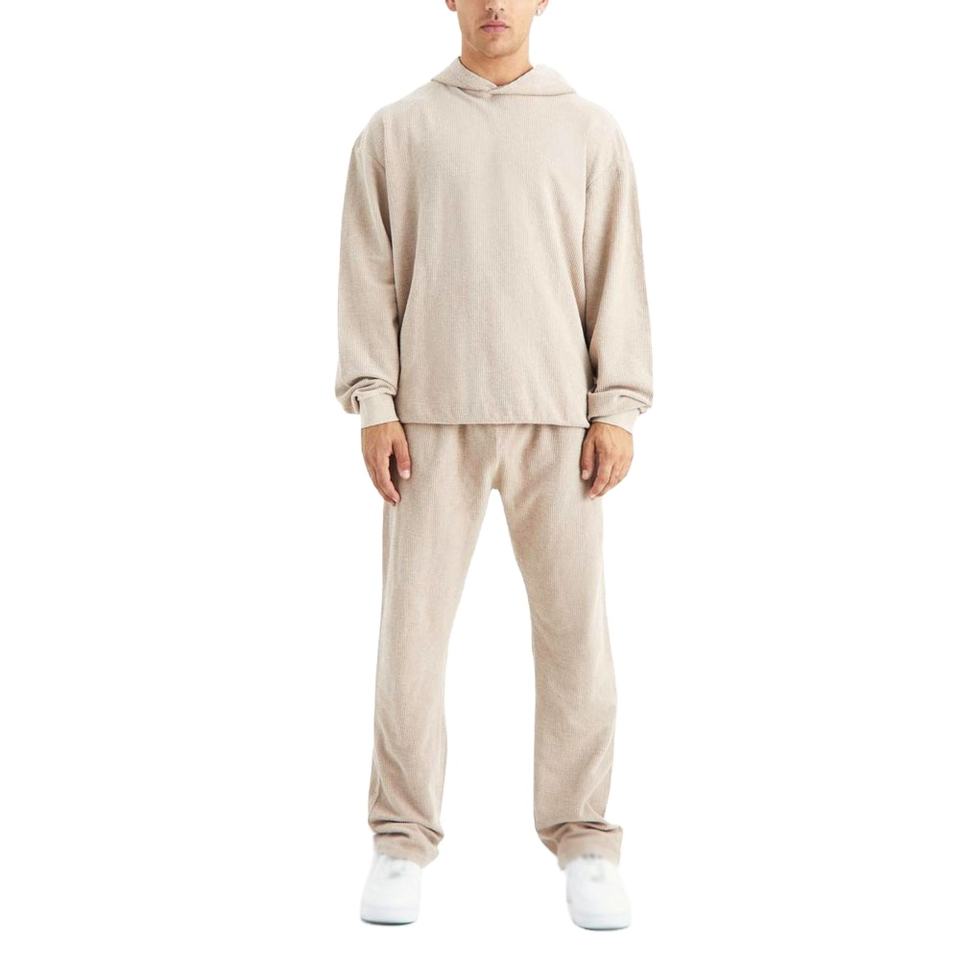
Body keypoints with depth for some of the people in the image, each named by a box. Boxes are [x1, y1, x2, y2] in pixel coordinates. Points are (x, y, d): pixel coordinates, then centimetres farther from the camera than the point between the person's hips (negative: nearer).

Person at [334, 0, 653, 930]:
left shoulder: (590, 131, 10)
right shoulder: (396, 130, 9)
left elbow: (615, 272, 6)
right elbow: (369, 274, 6)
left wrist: (617, 409, -2)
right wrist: (373, 406, -3)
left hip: (556, 417, 0)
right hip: (434, 417, 0)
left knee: (574, 627, 1)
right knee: (413, 625, 0)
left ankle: (583, 841, 13)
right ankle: (402, 843, 12)